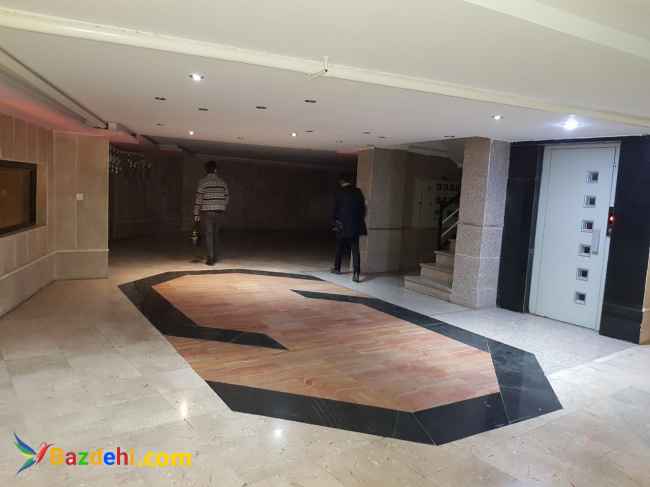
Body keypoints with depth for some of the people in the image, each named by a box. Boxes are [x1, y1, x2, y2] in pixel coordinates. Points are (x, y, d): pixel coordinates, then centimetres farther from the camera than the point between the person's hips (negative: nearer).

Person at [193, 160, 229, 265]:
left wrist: (196, 214, -4)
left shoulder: (203, 181, -6)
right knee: (215, 234, 16)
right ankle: (215, 256, 20)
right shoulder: (222, 182, 6)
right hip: (219, 213, 4)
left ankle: (210, 259, -4)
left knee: (208, 235, 0)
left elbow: (198, 198, -8)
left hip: (207, 212, -4)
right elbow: (227, 197, 8)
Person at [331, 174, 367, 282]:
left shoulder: (340, 192, -7)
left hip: (343, 225, -2)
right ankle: (356, 273, -12)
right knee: (355, 250, -1)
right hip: (356, 225, 2)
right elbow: (363, 208, 5)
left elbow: (336, 208, -4)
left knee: (340, 247, 17)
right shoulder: (358, 191, 3)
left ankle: (337, 268, 32)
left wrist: (335, 221, 9)